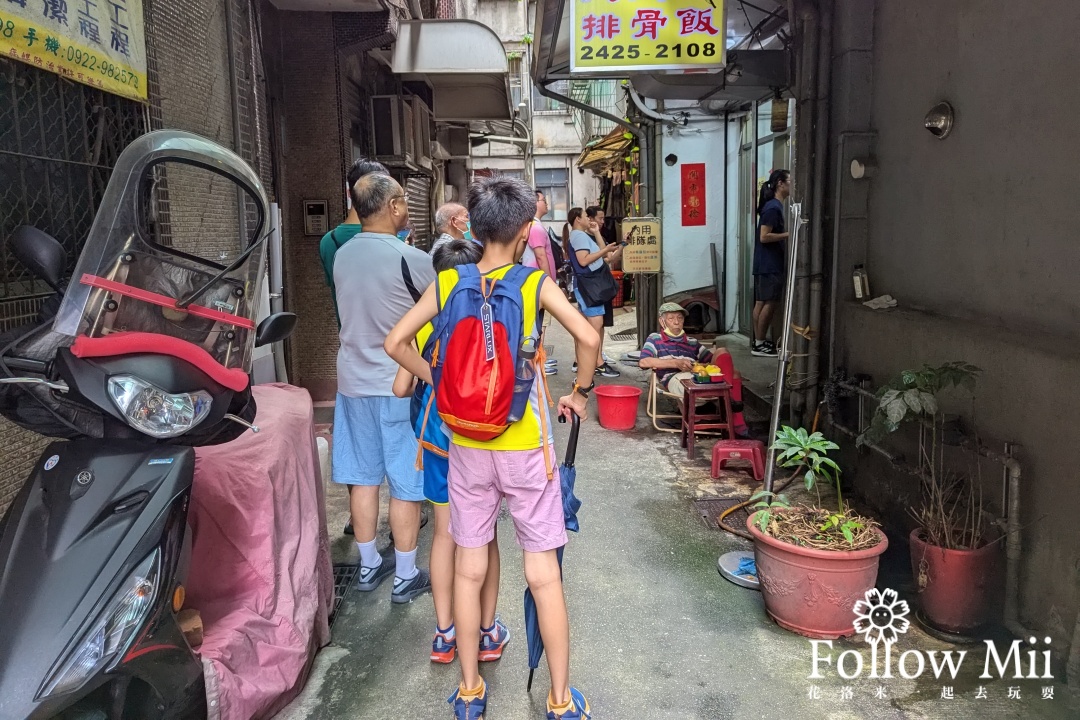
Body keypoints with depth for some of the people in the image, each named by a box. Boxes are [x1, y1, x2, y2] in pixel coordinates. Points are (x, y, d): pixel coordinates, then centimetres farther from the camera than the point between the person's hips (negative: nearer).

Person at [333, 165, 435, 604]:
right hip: (400, 384, -6)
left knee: (363, 477, 14)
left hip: (353, 381, 6)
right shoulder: (410, 259, -17)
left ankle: (369, 565, 28)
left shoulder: (342, 255, 3)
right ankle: (406, 576, 16)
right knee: (406, 483, 5)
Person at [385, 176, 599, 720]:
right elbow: (588, 338, -19)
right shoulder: (536, 283, -9)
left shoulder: (447, 283, -1)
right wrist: (579, 393, -3)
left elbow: (395, 342, -2)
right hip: (526, 448, -2)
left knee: (469, 570, 14)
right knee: (544, 575, 8)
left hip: (467, 447, 3)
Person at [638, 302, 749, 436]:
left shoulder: (692, 342, 32)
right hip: (674, 379, -5)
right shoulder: (655, 339, 18)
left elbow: (714, 360, 28)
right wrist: (676, 363, -10)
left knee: (722, 352, -16)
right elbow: (643, 362, -1)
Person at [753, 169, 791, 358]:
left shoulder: (774, 206, 15)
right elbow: (764, 237, -20)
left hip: (768, 263, 10)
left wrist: (786, 235, 10)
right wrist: (789, 234, -16)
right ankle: (760, 345, -2)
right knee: (770, 303, -6)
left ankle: (759, 342, 16)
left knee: (761, 302, 10)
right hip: (770, 264, -10)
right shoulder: (773, 207, -15)